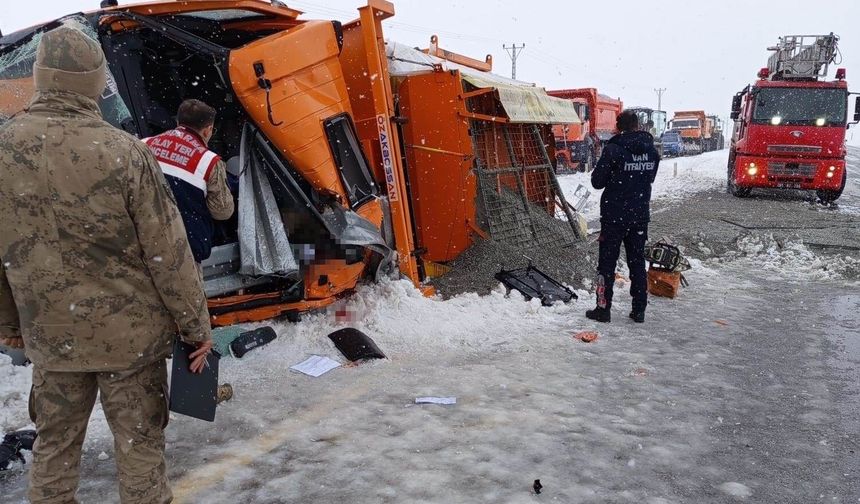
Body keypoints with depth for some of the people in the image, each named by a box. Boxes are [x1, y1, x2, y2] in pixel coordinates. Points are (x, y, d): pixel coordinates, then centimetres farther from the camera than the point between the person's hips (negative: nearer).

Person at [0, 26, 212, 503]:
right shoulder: (123, 152, -20)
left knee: (53, 442, 22)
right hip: (129, 332, -4)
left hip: (49, 336, 4)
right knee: (139, 443, 12)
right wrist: (197, 325, -4)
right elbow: (168, 253, -15)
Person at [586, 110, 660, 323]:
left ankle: (603, 309, 7)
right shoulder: (651, 151, 4)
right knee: (637, 262, 12)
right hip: (640, 216, 5)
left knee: (607, 263, 4)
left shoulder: (614, 149, -15)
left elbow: (597, 181, -11)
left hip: (614, 216, -5)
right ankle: (639, 310, 15)